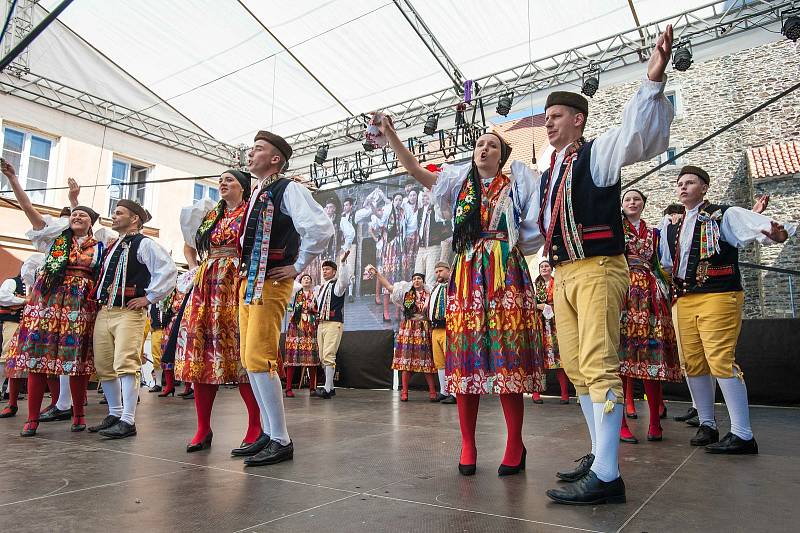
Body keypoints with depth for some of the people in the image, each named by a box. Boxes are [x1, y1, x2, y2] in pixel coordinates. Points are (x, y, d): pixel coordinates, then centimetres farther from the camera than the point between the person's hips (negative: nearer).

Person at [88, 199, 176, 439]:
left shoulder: (144, 244, -3)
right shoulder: (113, 247, 22)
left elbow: (168, 270, -17)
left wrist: (149, 297, -14)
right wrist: (97, 299, 21)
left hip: (129, 312, -8)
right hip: (103, 312, 9)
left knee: (125, 364, -14)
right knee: (104, 366, 10)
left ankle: (128, 421, -10)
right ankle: (114, 414, 22)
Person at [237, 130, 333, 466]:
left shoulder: (287, 189, -6)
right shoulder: (256, 195, 20)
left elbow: (321, 228, -21)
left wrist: (298, 266, -13)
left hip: (270, 284, -9)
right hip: (248, 282, 9)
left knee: (259, 359, -13)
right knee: (250, 360, 10)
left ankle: (280, 441, -3)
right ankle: (268, 433, 20)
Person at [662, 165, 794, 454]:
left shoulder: (723, 215, 0)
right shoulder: (677, 226, 19)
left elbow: (757, 225, -19)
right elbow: (667, 262, 28)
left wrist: (777, 233, -38)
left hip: (718, 297, -6)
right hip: (684, 300, 7)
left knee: (721, 361, -12)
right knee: (693, 363, 7)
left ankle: (743, 435, -4)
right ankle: (707, 425, 20)